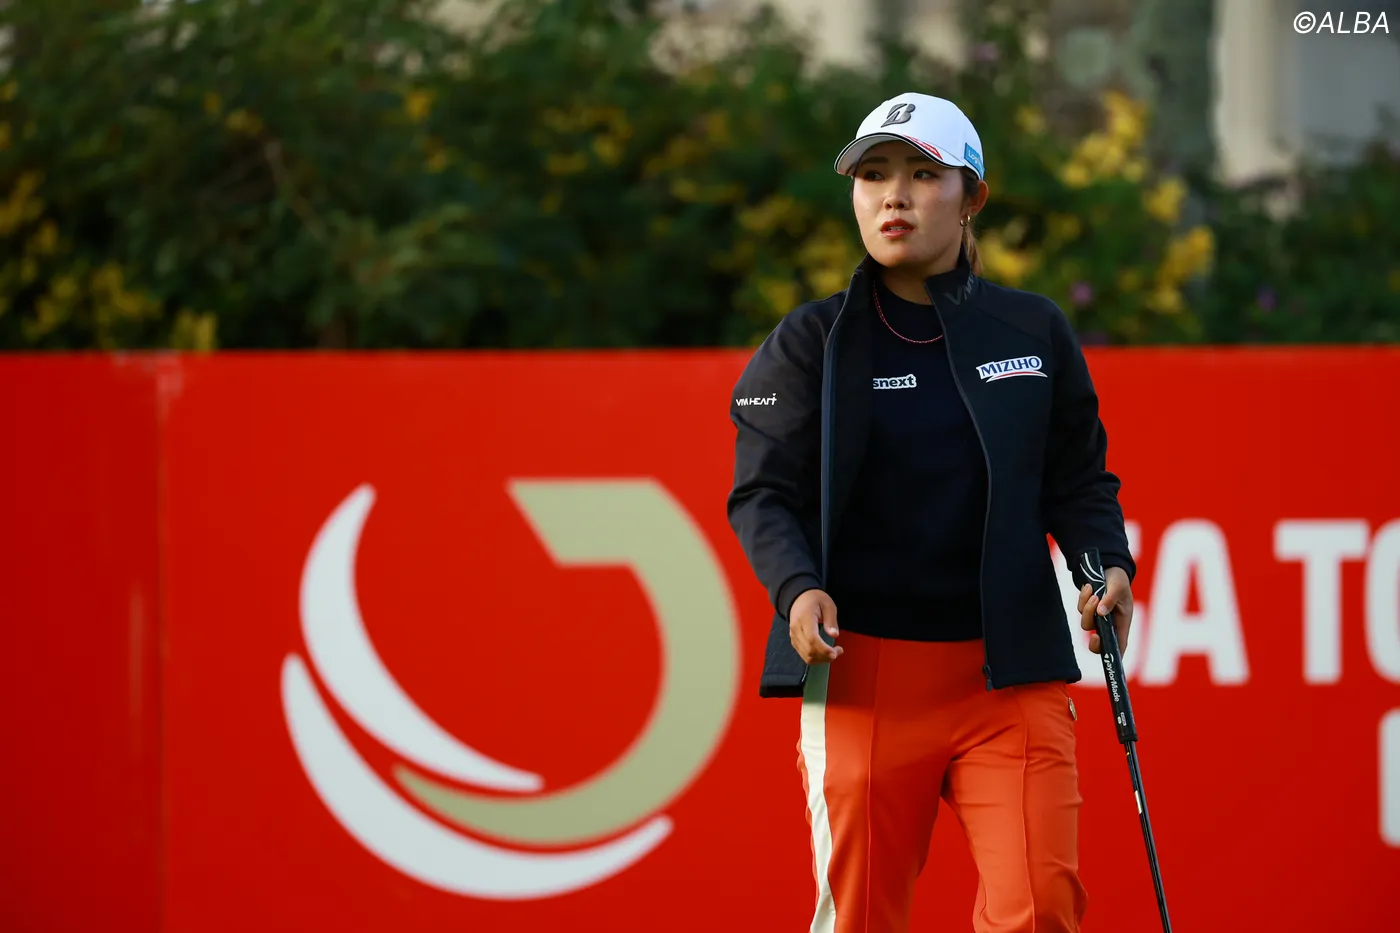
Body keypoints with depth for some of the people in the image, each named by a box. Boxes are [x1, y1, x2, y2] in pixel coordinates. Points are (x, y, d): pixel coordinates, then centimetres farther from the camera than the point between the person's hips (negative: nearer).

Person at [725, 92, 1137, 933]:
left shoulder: (1035, 333, 9)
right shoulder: (811, 343, 4)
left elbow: (1079, 481, 14)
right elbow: (765, 492, 0)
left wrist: (1109, 565, -6)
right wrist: (797, 588, -19)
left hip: (1012, 672, 1)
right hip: (862, 668, -1)